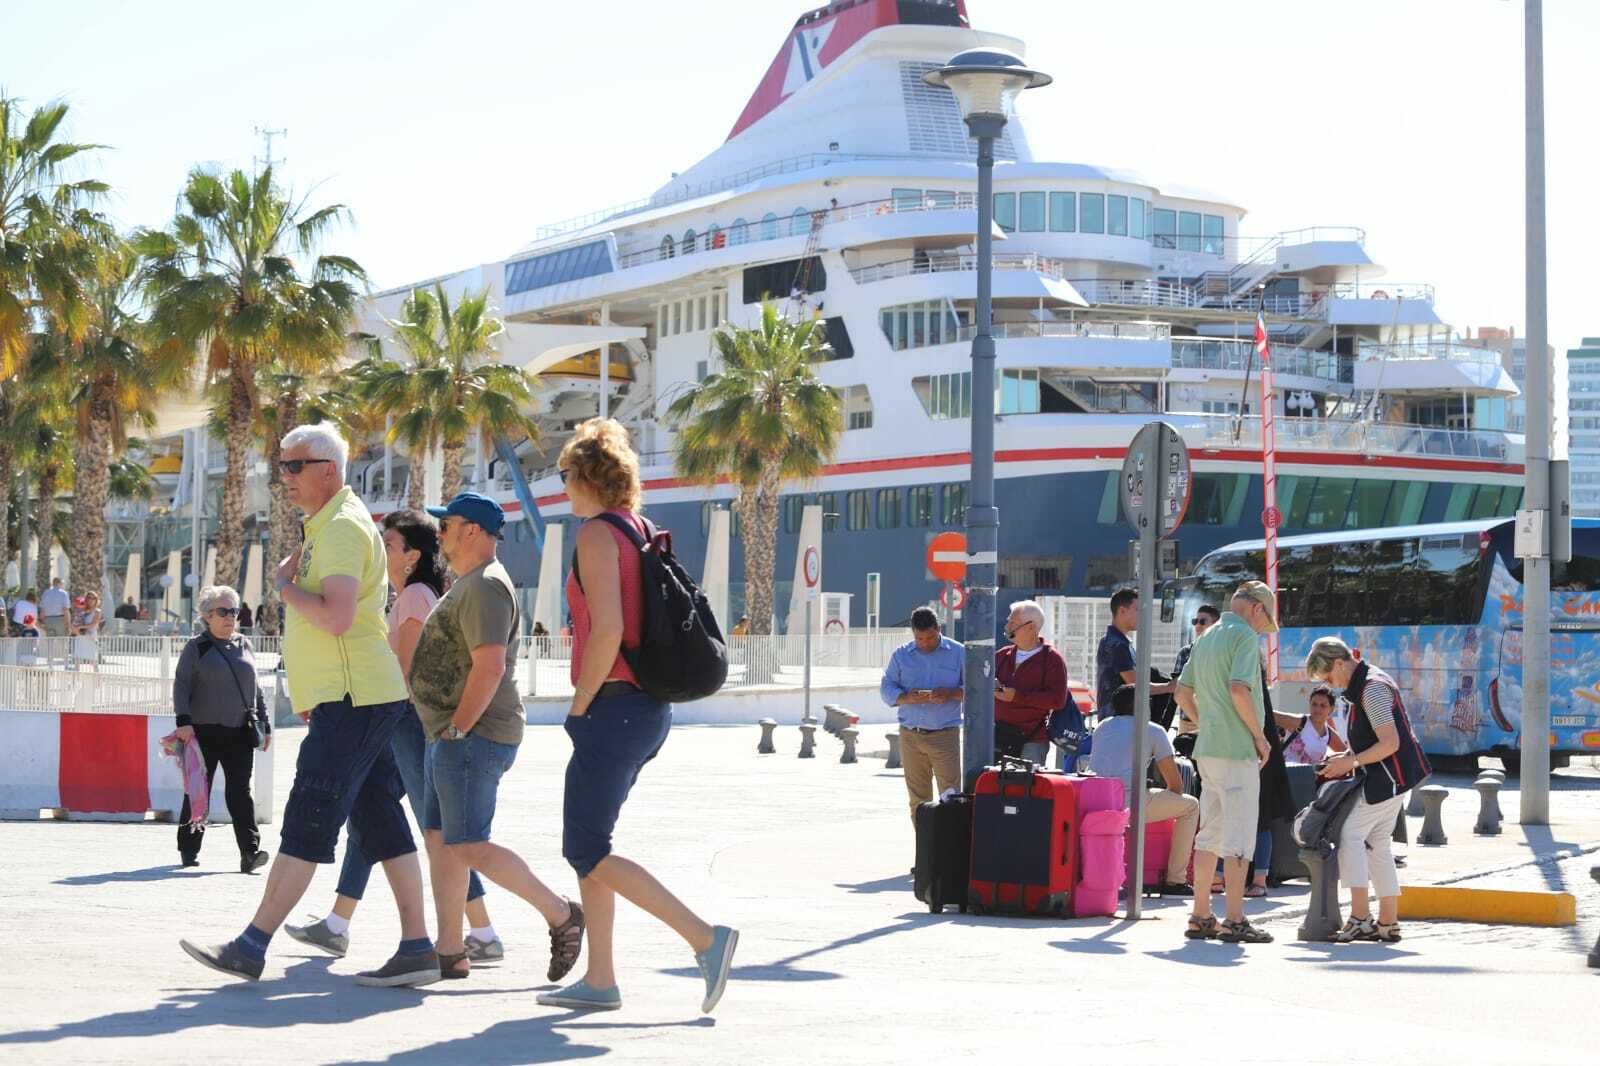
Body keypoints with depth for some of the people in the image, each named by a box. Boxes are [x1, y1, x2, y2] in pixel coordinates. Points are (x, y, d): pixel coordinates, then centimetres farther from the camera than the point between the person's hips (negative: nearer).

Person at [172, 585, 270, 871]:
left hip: (239, 732, 3)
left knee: (240, 791, -5)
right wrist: (184, 721, -16)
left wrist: (264, 723, 16)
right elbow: (181, 686, -4)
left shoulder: (244, 646, 14)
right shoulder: (196, 647, 1)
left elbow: (255, 687, 19)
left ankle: (250, 850, -13)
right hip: (204, 731, -3)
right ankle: (188, 849, 17)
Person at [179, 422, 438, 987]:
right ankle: (417, 948, 7)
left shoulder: (343, 527, -13)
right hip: (357, 699, 11)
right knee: (382, 824, 7)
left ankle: (251, 947, -7)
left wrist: (284, 585, -10)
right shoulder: (328, 526, 20)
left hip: (353, 701, -11)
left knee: (307, 824, -8)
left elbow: (336, 618, -24)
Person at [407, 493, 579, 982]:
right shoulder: (469, 584, 20)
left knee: (468, 847, -13)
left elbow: (490, 668, -25)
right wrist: (446, 732, 19)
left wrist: (457, 729, -21)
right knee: (440, 841, 8)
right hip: (449, 738, 11)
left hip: (473, 738, -11)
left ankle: (561, 914, -5)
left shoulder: (485, 586, -15)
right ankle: (450, 952, 10)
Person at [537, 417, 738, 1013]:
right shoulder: (640, 531, 14)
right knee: (588, 844, 14)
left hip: (614, 708, -9)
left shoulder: (597, 533, -12)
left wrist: (581, 706, -12)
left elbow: (607, 630, -24)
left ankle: (705, 938, -11)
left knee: (586, 852, -5)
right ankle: (599, 981, 13)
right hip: (647, 710, 9)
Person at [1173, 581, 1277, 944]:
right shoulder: (1245, 635, -10)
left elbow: (1183, 693, 19)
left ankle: (1201, 917, 16)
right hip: (1237, 750, -9)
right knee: (1239, 836, -5)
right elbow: (1239, 689, -22)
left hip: (1207, 748, 9)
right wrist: (1260, 736, -13)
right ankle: (1234, 921, -6)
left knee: (1210, 833, 13)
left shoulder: (1206, 638, 17)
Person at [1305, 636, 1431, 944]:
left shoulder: (1372, 689, -18)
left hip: (1387, 776, -11)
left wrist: (1351, 762, -19)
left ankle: (1360, 919, -17)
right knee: (1377, 844, 13)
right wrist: (1349, 756, 12)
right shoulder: (1368, 683, 15)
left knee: (1349, 834, -12)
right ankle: (1388, 923, 16)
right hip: (1392, 778, 11)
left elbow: (1390, 743, -24)